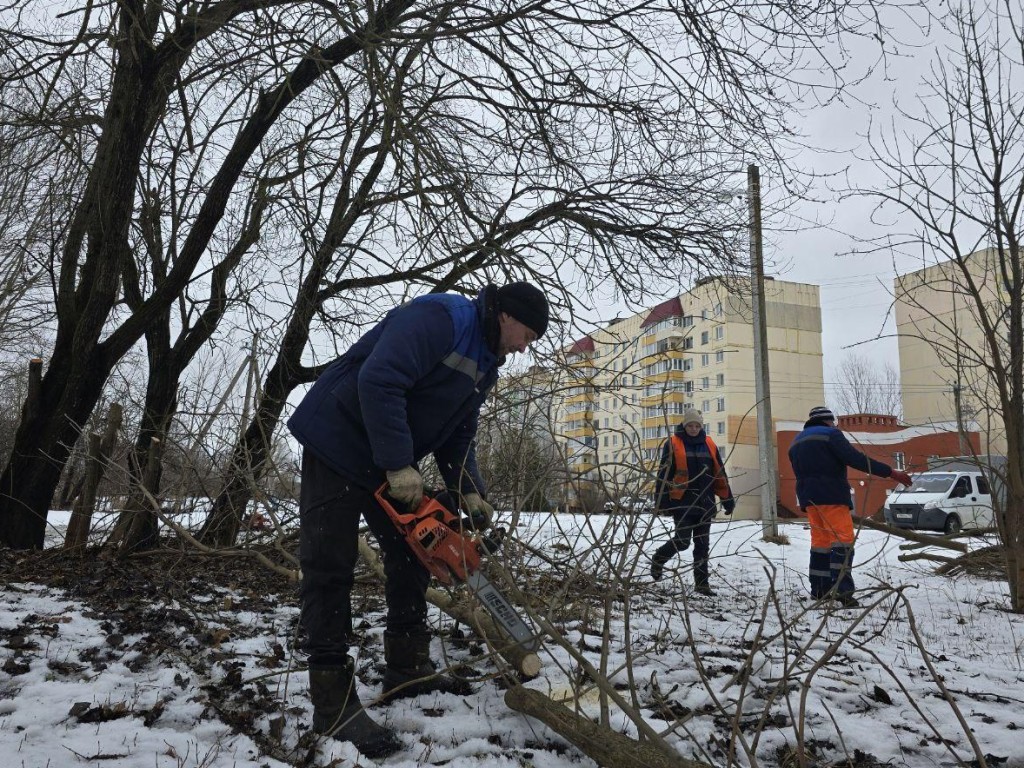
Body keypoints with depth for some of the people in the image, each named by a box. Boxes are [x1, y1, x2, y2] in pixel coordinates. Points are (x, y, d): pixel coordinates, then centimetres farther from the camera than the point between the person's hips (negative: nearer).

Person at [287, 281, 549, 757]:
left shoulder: (485, 364, 9)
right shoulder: (439, 317, -22)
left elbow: (458, 437, 11)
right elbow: (379, 381, -33)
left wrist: (469, 492, -4)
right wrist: (400, 466, -30)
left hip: (390, 462, 10)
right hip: (338, 442, -10)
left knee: (411, 556, 10)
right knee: (330, 566, -8)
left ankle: (407, 670, 22)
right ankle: (332, 703, -4)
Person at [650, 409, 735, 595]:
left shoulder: (709, 444, 9)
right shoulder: (673, 444, -3)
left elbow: (720, 474, 13)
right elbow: (664, 474, -5)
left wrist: (727, 499, 11)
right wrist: (662, 500, -9)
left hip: (705, 503, 4)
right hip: (682, 503, -4)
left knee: (702, 545, 7)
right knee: (682, 540, -7)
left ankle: (702, 583, 15)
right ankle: (658, 560, 20)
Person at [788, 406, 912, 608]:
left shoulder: (796, 442, 19)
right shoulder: (830, 434, -6)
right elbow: (856, 459, -17)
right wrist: (890, 472, -17)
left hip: (809, 499, 8)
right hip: (832, 497, -8)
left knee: (820, 541, 12)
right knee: (842, 539, -9)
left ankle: (819, 590, 13)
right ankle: (842, 589, -20)